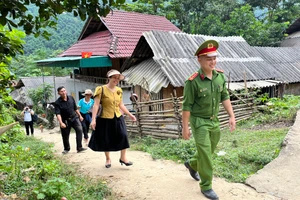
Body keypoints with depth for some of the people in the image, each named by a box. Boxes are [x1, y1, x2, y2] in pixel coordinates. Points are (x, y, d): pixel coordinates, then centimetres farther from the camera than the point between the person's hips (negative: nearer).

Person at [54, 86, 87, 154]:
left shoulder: (71, 98, 0)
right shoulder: (58, 102, -13)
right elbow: (58, 114, -21)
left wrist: (80, 115, 17)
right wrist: (61, 123, -33)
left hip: (74, 118, 2)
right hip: (65, 120, -2)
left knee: (79, 129, -16)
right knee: (65, 136, 7)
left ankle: (79, 147, -11)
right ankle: (66, 149, 31)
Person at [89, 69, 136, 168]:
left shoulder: (119, 90, 6)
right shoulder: (101, 89, -11)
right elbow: (96, 105, -13)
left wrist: (130, 115, 15)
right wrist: (93, 119, -19)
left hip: (118, 118, 4)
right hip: (105, 119, -4)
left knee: (123, 136, -6)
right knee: (106, 140, 7)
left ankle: (123, 158, 10)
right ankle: (108, 159, 27)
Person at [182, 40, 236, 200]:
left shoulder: (220, 76, -3)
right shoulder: (193, 81, -20)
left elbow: (224, 97, 8)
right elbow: (187, 106, -15)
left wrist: (231, 116, 4)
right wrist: (185, 127, -12)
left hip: (214, 120, 6)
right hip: (199, 121, -6)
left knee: (209, 151, 20)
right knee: (205, 154, -3)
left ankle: (192, 164, 48)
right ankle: (206, 186, 15)